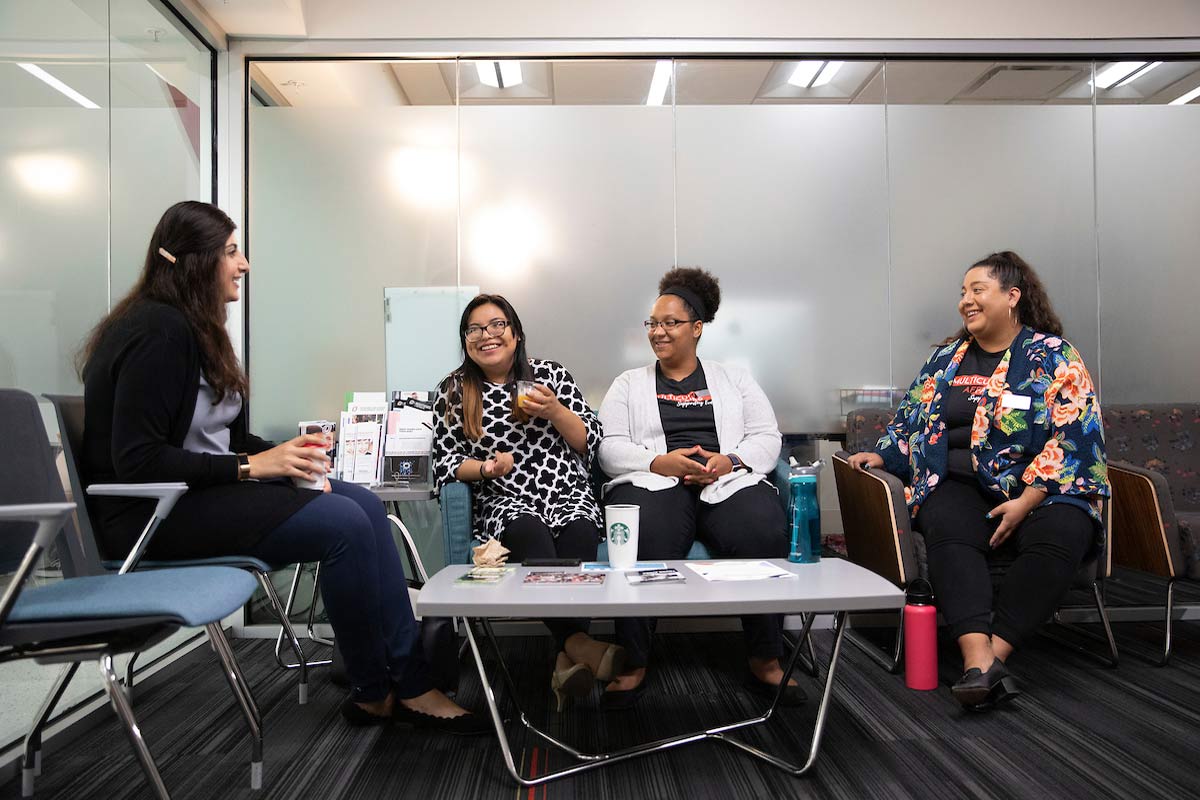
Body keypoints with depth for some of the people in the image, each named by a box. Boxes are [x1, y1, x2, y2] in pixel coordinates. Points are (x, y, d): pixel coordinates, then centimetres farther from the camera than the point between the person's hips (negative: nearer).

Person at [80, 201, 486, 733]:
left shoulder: (193, 328, 15)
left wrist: (283, 456, -5)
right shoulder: (158, 330, -16)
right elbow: (136, 459, -23)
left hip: (203, 489, 10)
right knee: (344, 523, -23)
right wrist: (250, 466, -22)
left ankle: (409, 682, -9)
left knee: (365, 504, -8)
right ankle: (373, 694, -5)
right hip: (151, 512, -9)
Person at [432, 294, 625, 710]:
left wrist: (554, 412, -7)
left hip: (569, 496, 1)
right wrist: (484, 467, -12)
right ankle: (579, 643, -46)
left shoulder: (549, 374, 13)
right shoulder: (453, 392, 13)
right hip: (504, 505, -1)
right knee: (531, 534, -36)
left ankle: (567, 660, -41)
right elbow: (443, 463, 8)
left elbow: (591, 442, 10)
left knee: (579, 535, -34)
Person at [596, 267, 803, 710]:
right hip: (653, 480, -1)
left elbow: (767, 438, 14)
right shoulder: (629, 383, 21)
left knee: (766, 534, -33)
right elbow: (609, 446, 9)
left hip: (731, 479, 1)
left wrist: (729, 460, -8)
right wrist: (660, 461, -10)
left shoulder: (734, 378, 23)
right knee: (642, 541, -37)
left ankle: (766, 661, -17)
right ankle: (633, 664, -22)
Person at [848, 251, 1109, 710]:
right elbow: (913, 418, 24)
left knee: (1059, 536, -35)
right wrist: (881, 456, 4)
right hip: (961, 485, 2)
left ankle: (993, 653, -34)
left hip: (1041, 487, -2)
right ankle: (978, 659, -44)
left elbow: (1075, 436, -5)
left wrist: (1027, 500, -16)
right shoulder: (947, 358, 19)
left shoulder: (1054, 356, 5)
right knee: (947, 533, -32)